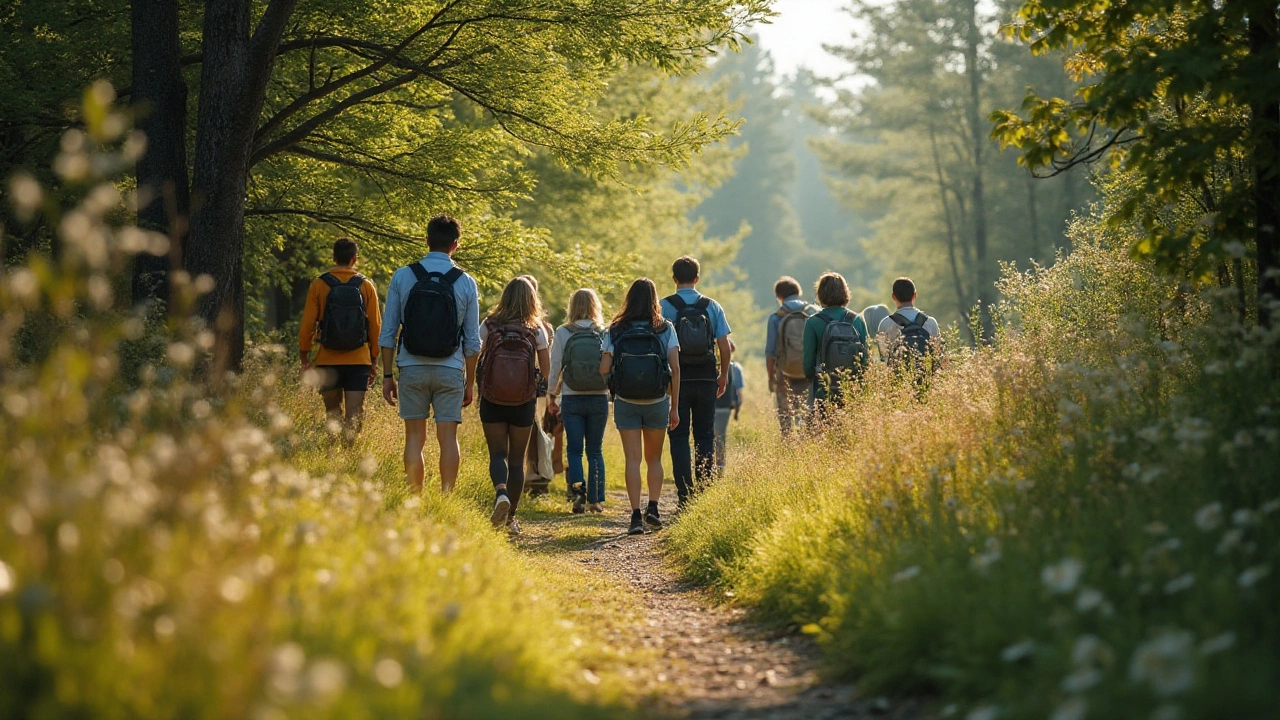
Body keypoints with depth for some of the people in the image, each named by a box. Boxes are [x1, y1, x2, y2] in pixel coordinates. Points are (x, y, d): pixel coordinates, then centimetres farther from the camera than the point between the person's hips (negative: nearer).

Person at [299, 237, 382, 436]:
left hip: (328, 360, 0)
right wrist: (374, 360, 12)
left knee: (332, 410, 12)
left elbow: (307, 325, -1)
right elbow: (375, 325, 3)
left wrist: (305, 358, 9)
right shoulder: (366, 286, 1)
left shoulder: (319, 285, -2)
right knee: (354, 414, 1)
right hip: (358, 360, 0)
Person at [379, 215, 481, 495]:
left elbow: (388, 332, 0)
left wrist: (388, 375, 7)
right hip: (450, 371, 0)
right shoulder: (466, 283, 0)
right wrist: (470, 382, 11)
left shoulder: (402, 277, -1)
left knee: (415, 436, 6)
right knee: (448, 437, 3)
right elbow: (473, 341, 3)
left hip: (412, 368, 0)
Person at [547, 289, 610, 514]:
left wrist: (552, 396, 9)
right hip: (599, 399, 1)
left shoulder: (562, 333, -3)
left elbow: (555, 367, -1)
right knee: (595, 451, 10)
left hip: (572, 400, -1)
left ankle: (578, 489, -14)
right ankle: (596, 500, 8)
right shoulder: (605, 334, -1)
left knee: (574, 450, 6)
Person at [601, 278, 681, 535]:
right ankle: (653, 508, 2)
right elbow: (675, 369, -5)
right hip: (657, 402, 1)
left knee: (633, 459, 1)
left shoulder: (615, 331, -1)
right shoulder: (665, 329, -1)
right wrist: (675, 406, 1)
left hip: (626, 403, 0)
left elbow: (604, 369, -7)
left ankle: (636, 515, -8)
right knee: (654, 458, 15)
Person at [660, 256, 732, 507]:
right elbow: (725, 346, 3)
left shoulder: (665, 306, -4)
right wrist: (723, 376, 14)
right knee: (705, 437, 10)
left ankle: (686, 496, -3)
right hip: (706, 380, 2)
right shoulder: (712, 306, 3)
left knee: (679, 437, 3)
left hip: (677, 380, -2)